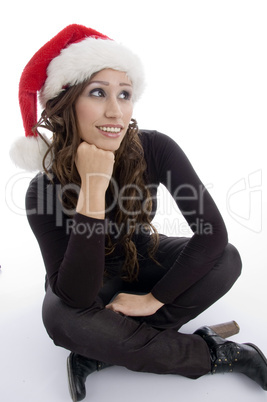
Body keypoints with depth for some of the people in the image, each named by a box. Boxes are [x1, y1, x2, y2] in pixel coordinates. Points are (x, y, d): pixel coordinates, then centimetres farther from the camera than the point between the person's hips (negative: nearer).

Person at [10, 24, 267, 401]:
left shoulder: (155, 149, -25)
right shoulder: (44, 190, -28)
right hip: (88, 281, -1)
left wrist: (155, 298, -22)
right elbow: (77, 298, -34)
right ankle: (214, 353, -16)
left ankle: (99, 354, -18)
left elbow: (213, 232, -24)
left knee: (227, 259, -21)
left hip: (141, 261, 2)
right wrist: (93, 188, -42)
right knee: (61, 317, -35)